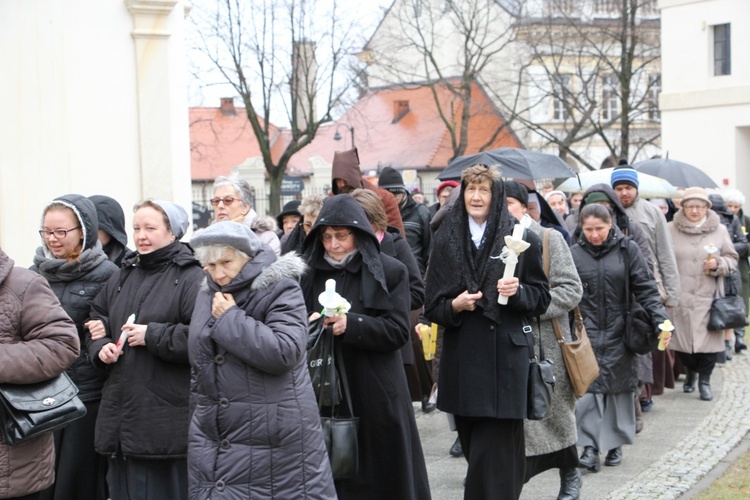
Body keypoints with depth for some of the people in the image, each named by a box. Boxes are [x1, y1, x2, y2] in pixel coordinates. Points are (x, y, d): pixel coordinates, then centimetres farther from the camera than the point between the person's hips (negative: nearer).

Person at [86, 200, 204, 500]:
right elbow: (96, 322, 25)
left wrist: (152, 336, -17)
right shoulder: (123, 276, 15)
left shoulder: (191, 278, -8)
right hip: (121, 416, 7)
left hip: (168, 417, -7)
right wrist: (100, 348, 4)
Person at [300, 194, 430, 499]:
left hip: (374, 392, -2)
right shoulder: (309, 271, 9)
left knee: (378, 475, 4)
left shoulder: (390, 272, 0)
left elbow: (399, 331, -8)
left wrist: (351, 324, -21)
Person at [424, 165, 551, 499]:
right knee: (472, 446, 9)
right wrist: (454, 305, -12)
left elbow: (542, 297, 5)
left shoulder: (522, 239, 1)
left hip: (505, 357, -3)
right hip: (461, 359, 3)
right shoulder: (445, 240, 8)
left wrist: (518, 291, -14)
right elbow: (431, 306, 8)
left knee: (494, 453, -6)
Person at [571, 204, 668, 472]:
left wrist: (660, 320, -11)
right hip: (587, 334, 0)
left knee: (619, 388, 6)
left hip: (619, 333, 0)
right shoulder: (574, 254, 1)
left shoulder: (627, 249, -1)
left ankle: (615, 444, 19)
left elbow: (646, 288, -2)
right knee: (588, 387, -7)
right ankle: (590, 447, -3)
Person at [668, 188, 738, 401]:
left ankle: (704, 381, 14)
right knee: (682, 339, 5)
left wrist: (718, 264, -9)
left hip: (708, 298, 0)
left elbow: (732, 259, 12)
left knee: (708, 340, -3)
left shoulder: (719, 230, 6)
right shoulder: (671, 230, 3)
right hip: (680, 299, 0)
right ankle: (691, 372, 32)